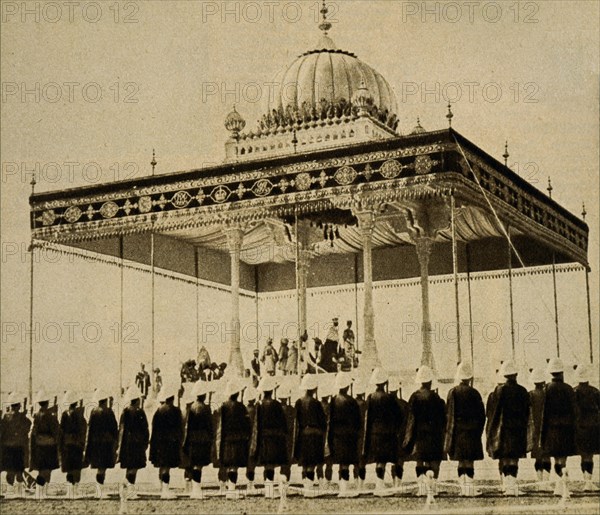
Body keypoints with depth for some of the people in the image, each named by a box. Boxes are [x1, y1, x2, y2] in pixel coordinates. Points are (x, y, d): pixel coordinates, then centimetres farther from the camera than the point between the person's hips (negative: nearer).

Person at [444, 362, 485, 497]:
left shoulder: (452, 392, 0)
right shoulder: (474, 393, -8)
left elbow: (448, 414, 3)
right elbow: (482, 414, -3)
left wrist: (450, 431, 11)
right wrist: (479, 430, 8)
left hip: (457, 431, 3)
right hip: (471, 431, -3)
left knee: (461, 461, 10)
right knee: (470, 460, 0)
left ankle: (463, 486, 11)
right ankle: (469, 487, -3)